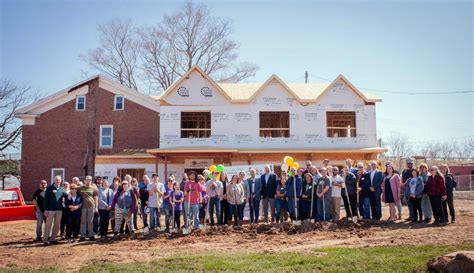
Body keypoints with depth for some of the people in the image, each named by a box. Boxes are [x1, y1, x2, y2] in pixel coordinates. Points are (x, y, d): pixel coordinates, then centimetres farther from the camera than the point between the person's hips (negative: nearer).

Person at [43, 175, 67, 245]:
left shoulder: (62, 189, 12)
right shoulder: (49, 188, -1)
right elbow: (46, 199, -3)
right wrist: (46, 209, -8)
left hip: (59, 210, 5)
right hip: (51, 209, -4)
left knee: (57, 225, 7)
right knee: (48, 224, -2)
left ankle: (53, 238, 17)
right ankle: (45, 239, 2)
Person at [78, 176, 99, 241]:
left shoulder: (94, 188, 6)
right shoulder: (80, 188, 9)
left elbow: (96, 198, 6)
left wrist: (96, 207, 1)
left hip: (91, 207, -1)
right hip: (83, 207, 1)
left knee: (90, 221, 5)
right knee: (83, 221, 4)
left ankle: (91, 235, 11)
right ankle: (82, 236, 9)